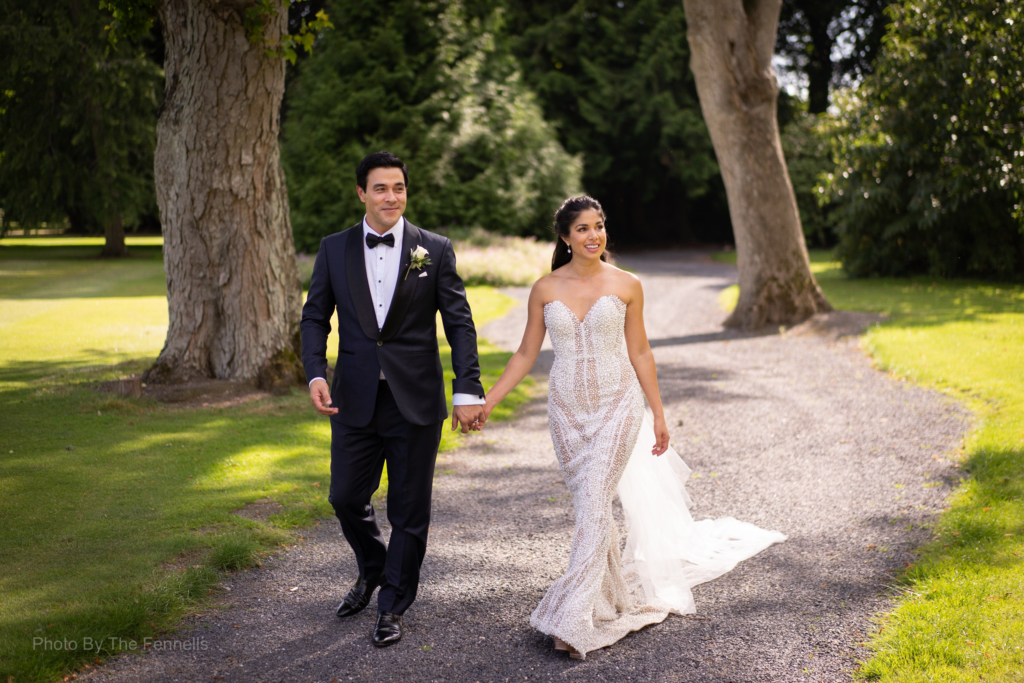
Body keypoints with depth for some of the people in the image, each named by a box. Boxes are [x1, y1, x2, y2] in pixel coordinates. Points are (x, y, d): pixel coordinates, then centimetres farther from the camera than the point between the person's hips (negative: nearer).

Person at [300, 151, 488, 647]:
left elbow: (459, 323, -3)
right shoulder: (334, 249, 4)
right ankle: (372, 570, 40)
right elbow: (315, 317, 7)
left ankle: (392, 606, 24)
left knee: (409, 509, 6)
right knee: (345, 497, 9)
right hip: (355, 401, 2)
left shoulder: (435, 250, -1)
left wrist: (467, 390, -11)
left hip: (415, 402, -2)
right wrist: (315, 373, -10)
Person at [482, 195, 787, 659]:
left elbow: (640, 352, 5)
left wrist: (658, 412, 7)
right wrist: (487, 400, -1)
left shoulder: (626, 286, -2)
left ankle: (573, 620, -10)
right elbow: (526, 354, 6)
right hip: (567, 409, 3)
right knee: (588, 503, 9)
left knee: (594, 502, -11)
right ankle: (620, 598, 29)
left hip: (618, 404, -2)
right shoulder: (545, 289, 1)